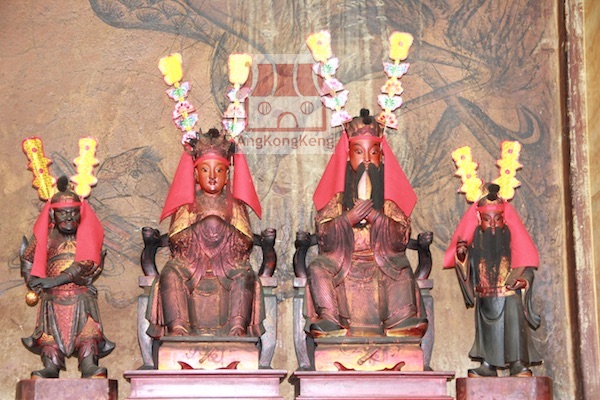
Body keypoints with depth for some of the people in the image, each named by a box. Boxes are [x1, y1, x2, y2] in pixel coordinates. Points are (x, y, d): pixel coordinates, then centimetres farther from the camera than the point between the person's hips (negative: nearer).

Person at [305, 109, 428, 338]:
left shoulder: (389, 201, 5)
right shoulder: (337, 198, 5)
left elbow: (401, 239, -4)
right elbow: (323, 237, -4)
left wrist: (375, 217, -16)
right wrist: (348, 219, -19)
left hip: (381, 259, 0)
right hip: (342, 259, 0)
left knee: (402, 270, -26)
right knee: (317, 269, -25)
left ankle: (399, 323, -23)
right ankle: (329, 321, -28)